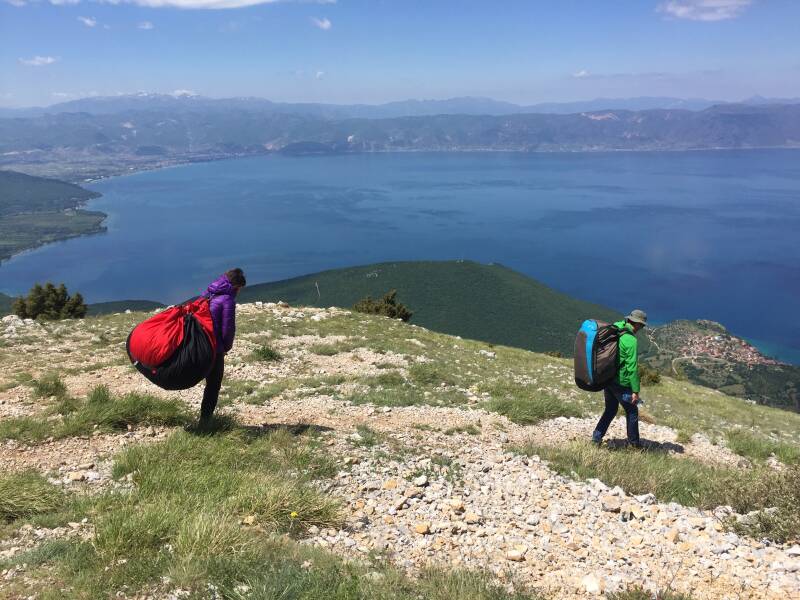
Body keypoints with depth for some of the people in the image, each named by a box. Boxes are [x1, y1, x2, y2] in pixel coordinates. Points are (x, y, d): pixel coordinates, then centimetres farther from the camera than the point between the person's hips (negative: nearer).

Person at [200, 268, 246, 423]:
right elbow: (228, 328, -14)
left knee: (210, 383, 21)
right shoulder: (228, 300, -13)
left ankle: (204, 418, 25)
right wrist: (227, 347, 5)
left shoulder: (207, 295, 12)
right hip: (215, 349, -7)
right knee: (213, 386, 5)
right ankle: (205, 420, 8)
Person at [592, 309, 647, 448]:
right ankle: (634, 443, 22)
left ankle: (596, 437, 18)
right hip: (621, 382, -7)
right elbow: (632, 367, -20)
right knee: (632, 411, 11)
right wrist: (635, 390, -15)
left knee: (611, 409, 21)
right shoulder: (631, 341, -20)